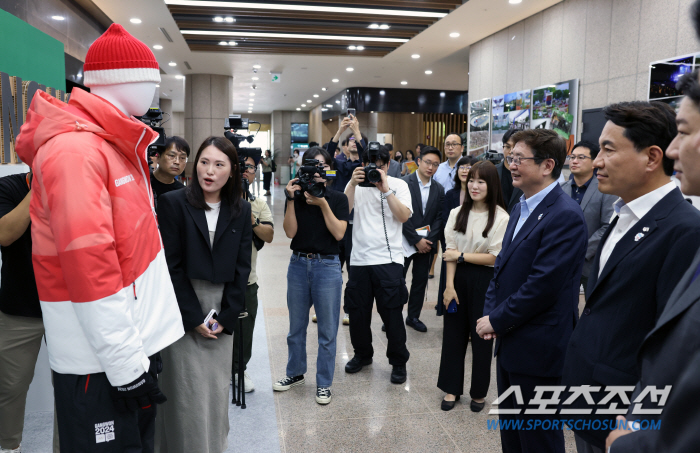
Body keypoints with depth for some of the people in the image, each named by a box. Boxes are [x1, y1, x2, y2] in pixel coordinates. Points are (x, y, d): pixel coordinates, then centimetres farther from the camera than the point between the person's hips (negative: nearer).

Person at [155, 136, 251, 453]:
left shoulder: (241, 210, 4)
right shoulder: (173, 203, -5)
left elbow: (242, 268, 3)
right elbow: (171, 266, -8)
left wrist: (226, 317, -4)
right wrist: (194, 317, -10)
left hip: (222, 313, 3)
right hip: (182, 314, -3)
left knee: (217, 390, 9)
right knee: (187, 393, 1)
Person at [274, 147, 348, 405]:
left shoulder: (338, 198, -1)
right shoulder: (297, 196, 3)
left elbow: (339, 233, -12)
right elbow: (290, 232, -6)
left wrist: (323, 204, -17)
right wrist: (292, 200, -14)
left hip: (327, 266, -2)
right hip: (298, 264, 3)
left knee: (327, 330, 4)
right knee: (296, 326, 15)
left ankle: (324, 383, 19)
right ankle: (295, 373, 35)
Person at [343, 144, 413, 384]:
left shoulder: (398, 185, 3)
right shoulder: (357, 183, 7)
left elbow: (404, 216, -12)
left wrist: (386, 189, -16)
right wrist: (352, 184, -17)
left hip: (388, 259, -2)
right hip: (359, 258, 3)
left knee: (392, 313, 2)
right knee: (357, 312, 13)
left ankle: (398, 362, 20)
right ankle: (362, 354, 35)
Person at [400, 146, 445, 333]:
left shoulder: (439, 189, 7)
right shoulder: (404, 183, -8)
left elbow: (439, 218, 5)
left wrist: (429, 240, -8)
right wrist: (416, 240, -13)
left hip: (427, 243, 4)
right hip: (405, 241, -4)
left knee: (420, 281, 11)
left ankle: (413, 316, 25)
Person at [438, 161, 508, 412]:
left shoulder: (501, 217, -11)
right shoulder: (457, 213, 1)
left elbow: (495, 257, -11)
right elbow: (450, 252, -2)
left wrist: (462, 255, -10)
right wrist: (449, 285, -7)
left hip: (484, 283, -3)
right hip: (458, 279, 4)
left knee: (481, 337, 9)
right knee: (453, 334, 11)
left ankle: (479, 392, 28)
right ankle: (452, 388, 27)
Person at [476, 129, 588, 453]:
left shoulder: (565, 216, -19)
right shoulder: (521, 212, 12)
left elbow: (543, 284, -24)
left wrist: (497, 320, -14)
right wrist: (489, 314, 0)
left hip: (537, 350, -8)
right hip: (509, 345, 9)